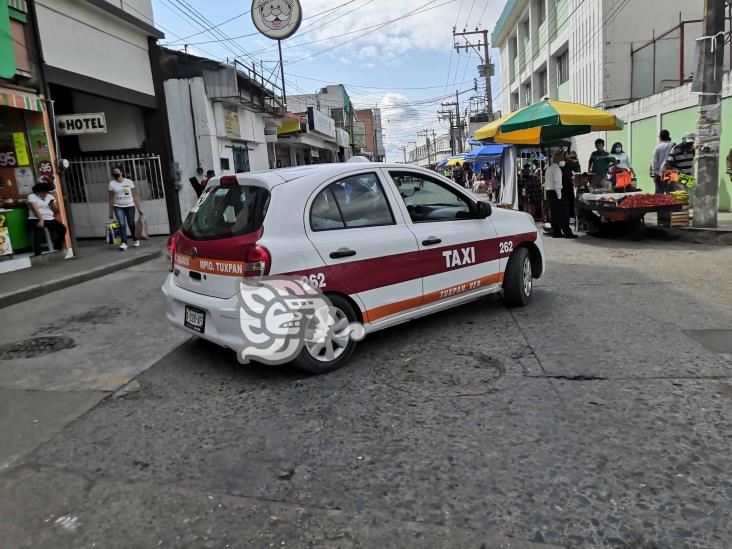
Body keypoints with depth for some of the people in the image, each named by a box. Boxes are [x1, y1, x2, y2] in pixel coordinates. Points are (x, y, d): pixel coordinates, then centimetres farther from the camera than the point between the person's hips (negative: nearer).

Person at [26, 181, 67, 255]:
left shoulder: (50, 197, 17)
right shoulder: (32, 196, 2)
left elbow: (57, 211, 14)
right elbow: (35, 209, -15)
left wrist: (53, 205, -8)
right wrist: (41, 220, -30)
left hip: (49, 219, 5)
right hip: (36, 219, -5)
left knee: (62, 228, -19)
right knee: (39, 229, -37)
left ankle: (58, 249, -2)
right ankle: (37, 253, -35)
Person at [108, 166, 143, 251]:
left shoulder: (129, 182, 1)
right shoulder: (112, 183, 3)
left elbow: (135, 196, 1)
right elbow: (111, 199, 4)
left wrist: (139, 208, -3)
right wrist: (111, 212, 2)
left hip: (130, 206, 0)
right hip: (118, 207, 0)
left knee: (131, 224, 7)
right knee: (122, 224, -13)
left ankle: (135, 240, 29)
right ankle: (124, 243, -16)